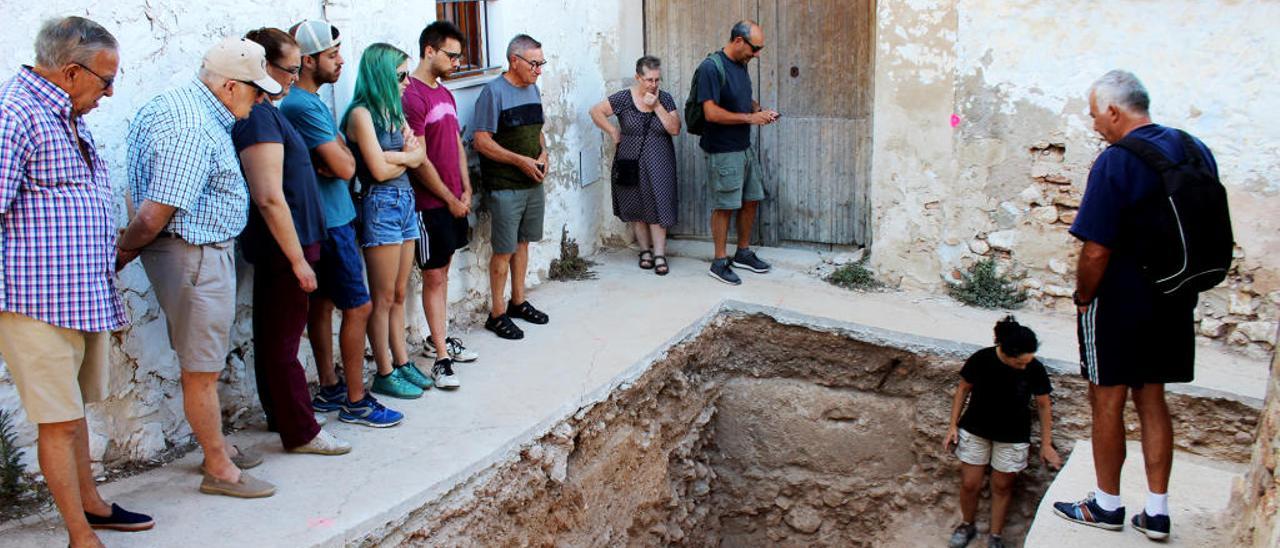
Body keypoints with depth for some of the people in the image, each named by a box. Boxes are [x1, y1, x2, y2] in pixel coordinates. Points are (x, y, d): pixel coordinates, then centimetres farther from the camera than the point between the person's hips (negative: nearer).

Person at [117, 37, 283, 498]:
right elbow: (153, 216, -23)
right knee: (202, 369, 1)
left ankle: (216, 445, 34)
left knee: (207, 360, 20)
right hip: (194, 256, -10)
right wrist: (122, 256, -8)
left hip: (208, 252, 10)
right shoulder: (194, 131, -24)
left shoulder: (180, 102, 10)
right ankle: (218, 469, 13)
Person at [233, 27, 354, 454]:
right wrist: (297, 258, -22)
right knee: (283, 341, -1)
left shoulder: (261, 111, 12)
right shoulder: (259, 116, -20)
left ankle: (280, 416, 32)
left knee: (273, 336, 18)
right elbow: (270, 198, -26)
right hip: (282, 246, -11)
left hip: (275, 247, 11)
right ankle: (300, 432, 9)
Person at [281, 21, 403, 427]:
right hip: (328, 223, -10)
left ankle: (329, 390, 25)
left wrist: (336, 155, -10)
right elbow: (345, 167, -21)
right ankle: (356, 402, 4)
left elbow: (344, 161, 11)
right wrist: (340, 156, -1)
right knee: (358, 307, -4)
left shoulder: (309, 101, 14)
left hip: (325, 221, 10)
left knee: (322, 304, 15)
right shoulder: (303, 105, -19)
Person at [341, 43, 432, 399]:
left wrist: (395, 156, -13)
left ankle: (402, 363, 22)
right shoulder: (362, 114, -11)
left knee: (399, 294, 13)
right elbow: (379, 170, -16)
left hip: (405, 202, 8)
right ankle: (384, 374, 9)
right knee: (383, 299, 0)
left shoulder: (393, 111, 14)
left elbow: (418, 156, 5)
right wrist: (406, 156, 1)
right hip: (381, 206, -8)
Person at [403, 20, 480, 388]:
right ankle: (441, 359, 2)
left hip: (454, 201, 8)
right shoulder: (412, 96, -16)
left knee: (442, 271, 15)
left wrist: (465, 191, 8)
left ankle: (439, 339, 26)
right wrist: (450, 199, -11)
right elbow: (418, 160, -18)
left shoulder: (445, 94, 13)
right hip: (430, 204, -8)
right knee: (434, 277, -3)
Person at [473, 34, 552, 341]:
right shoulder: (494, 92, -14)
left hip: (533, 183, 8)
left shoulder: (533, 89, 10)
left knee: (523, 243, 16)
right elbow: (482, 142, -17)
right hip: (504, 186, -7)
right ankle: (497, 314, 8)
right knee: (504, 250, -2)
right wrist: (521, 160, -21)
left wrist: (543, 155, -1)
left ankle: (518, 303, 30)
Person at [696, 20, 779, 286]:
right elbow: (711, 113, -24)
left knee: (751, 200, 14)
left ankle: (743, 253, 29)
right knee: (724, 206, -1)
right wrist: (750, 118, -21)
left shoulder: (741, 65, 8)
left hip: (745, 147, 9)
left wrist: (759, 111, 2)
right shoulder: (711, 67, -19)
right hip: (722, 152, -9)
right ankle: (719, 263, 11)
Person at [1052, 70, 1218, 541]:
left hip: (1119, 304, -7)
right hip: (1174, 304, 7)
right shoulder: (1196, 151, 3)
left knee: (1107, 402, 8)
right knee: (1152, 399, 16)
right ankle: (1156, 512, 21)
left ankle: (1107, 506, 21)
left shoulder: (1115, 162, -20)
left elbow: (1096, 251, -22)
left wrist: (1083, 299, -7)